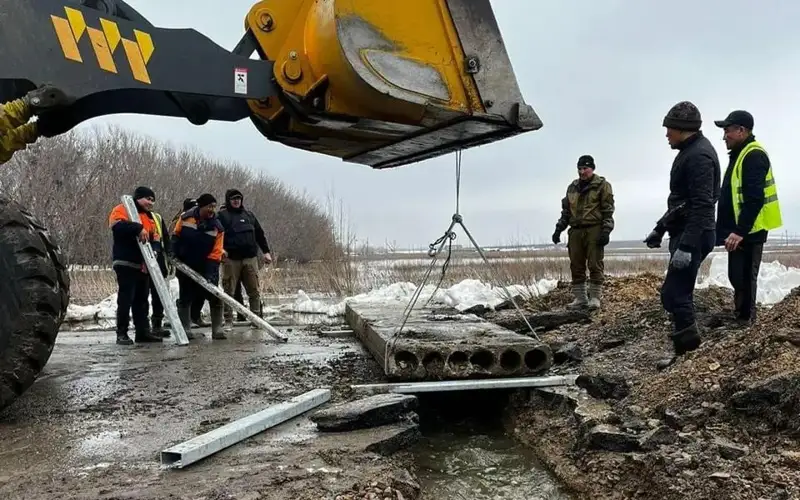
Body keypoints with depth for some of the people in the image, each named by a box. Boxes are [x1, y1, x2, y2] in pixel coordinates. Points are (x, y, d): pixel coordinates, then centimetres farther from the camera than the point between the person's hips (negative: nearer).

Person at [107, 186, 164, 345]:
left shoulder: (148, 216, 22)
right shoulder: (121, 210, -3)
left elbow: (154, 237, 20)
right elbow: (118, 225, -23)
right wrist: (138, 228, -29)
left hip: (143, 264, 8)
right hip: (126, 263, -8)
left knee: (142, 299, 10)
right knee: (126, 298, -8)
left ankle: (143, 331, 15)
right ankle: (122, 333, -3)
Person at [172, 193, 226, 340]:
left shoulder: (217, 227, -11)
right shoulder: (185, 218, -9)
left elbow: (216, 253, -14)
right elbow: (176, 236, 7)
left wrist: (210, 273, -22)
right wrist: (174, 253, -4)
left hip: (206, 268, 0)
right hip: (185, 266, 0)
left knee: (215, 298, -4)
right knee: (185, 298, 7)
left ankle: (217, 329, 4)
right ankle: (185, 329, 17)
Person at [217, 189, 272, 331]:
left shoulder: (249, 215, 17)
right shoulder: (222, 216, 4)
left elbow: (259, 234, 19)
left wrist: (266, 251, 14)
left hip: (250, 258, 3)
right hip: (231, 259, -3)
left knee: (254, 290, 3)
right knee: (229, 291, 1)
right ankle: (228, 321, 8)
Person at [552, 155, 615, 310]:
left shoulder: (602, 185, 2)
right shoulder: (572, 187, 18)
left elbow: (608, 210, -4)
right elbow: (566, 211, 22)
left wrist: (606, 231, -14)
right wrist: (559, 229, 14)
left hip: (594, 230, -5)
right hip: (576, 231, 5)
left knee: (595, 265, -5)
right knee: (576, 266, 4)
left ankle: (595, 298, 0)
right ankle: (580, 298, 11)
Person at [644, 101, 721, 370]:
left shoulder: (699, 155, -16)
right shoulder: (690, 151, 17)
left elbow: (702, 205, -24)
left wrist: (686, 246, -29)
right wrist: (660, 228, 27)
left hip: (693, 236, -11)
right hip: (683, 233, 11)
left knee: (673, 294, -13)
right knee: (680, 293, 13)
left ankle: (689, 354, -5)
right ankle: (687, 352, 21)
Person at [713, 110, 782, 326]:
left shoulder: (754, 155, -16)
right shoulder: (741, 154, 16)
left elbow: (754, 199, -25)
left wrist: (740, 231, -29)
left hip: (748, 231, -10)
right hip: (739, 229, 10)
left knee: (743, 278, -5)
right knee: (737, 276, 16)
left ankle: (744, 321, 2)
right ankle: (741, 316, 27)